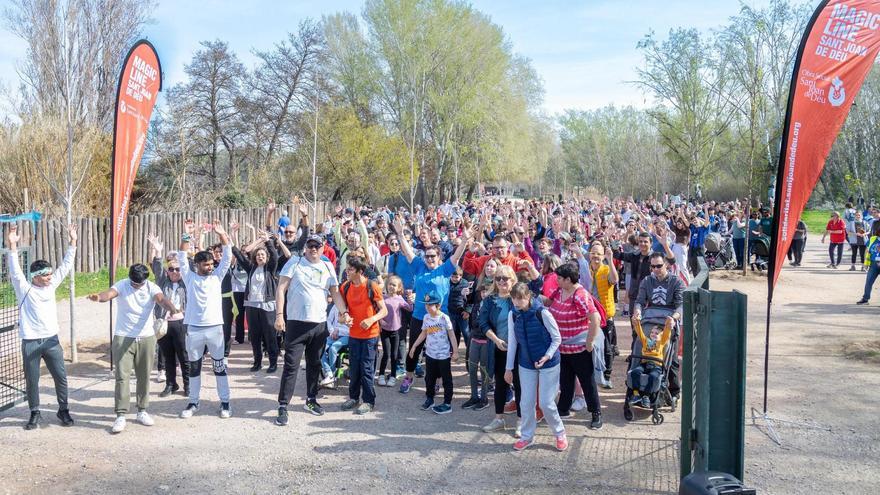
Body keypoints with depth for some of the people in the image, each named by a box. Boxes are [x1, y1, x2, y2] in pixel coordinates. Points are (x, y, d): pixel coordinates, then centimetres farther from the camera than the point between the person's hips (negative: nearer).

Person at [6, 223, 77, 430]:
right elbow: (14, 270, -19)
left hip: (51, 340, 3)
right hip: (30, 342, -3)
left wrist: (72, 242, 1)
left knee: (61, 376, 6)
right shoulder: (24, 289, -5)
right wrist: (12, 246, -31)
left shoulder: (51, 285, 6)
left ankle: (63, 410, 21)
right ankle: (35, 414, 22)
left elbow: (65, 266, 6)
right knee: (32, 380, 7)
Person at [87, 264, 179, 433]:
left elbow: (161, 299, -26)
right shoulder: (121, 285, -8)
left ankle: (142, 411, 23)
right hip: (123, 338, -2)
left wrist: (172, 309, -50)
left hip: (146, 338, 2)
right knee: (122, 376, -5)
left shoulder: (152, 288, -7)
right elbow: (109, 294, -29)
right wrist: (99, 297, -54)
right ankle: (121, 415, -2)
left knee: (144, 376, 10)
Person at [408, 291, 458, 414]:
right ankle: (429, 399, 31)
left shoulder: (444, 318, -13)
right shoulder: (426, 317, 3)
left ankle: (447, 404, 10)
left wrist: (455, 351, -11)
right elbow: (423, 333, 13)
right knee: (429, 378, 14)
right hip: (430, 353, 6)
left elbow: (451, 335, -9)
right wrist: (414, 346, 10)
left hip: (444, 354, -5)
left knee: (446, 379, 3)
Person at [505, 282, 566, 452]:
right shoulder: (513, 315, -6)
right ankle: (527, 436, 26)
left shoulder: (542, 313, -19)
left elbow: (557, 338, -10)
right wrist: (509, 368, 5)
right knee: (527, 403, 7)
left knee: (546, 403, -2)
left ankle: (560, 434, 21)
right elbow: (512, 342, 2)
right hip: (526, 365, 4)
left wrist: (547, 356, -23)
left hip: (548, 363, -4)